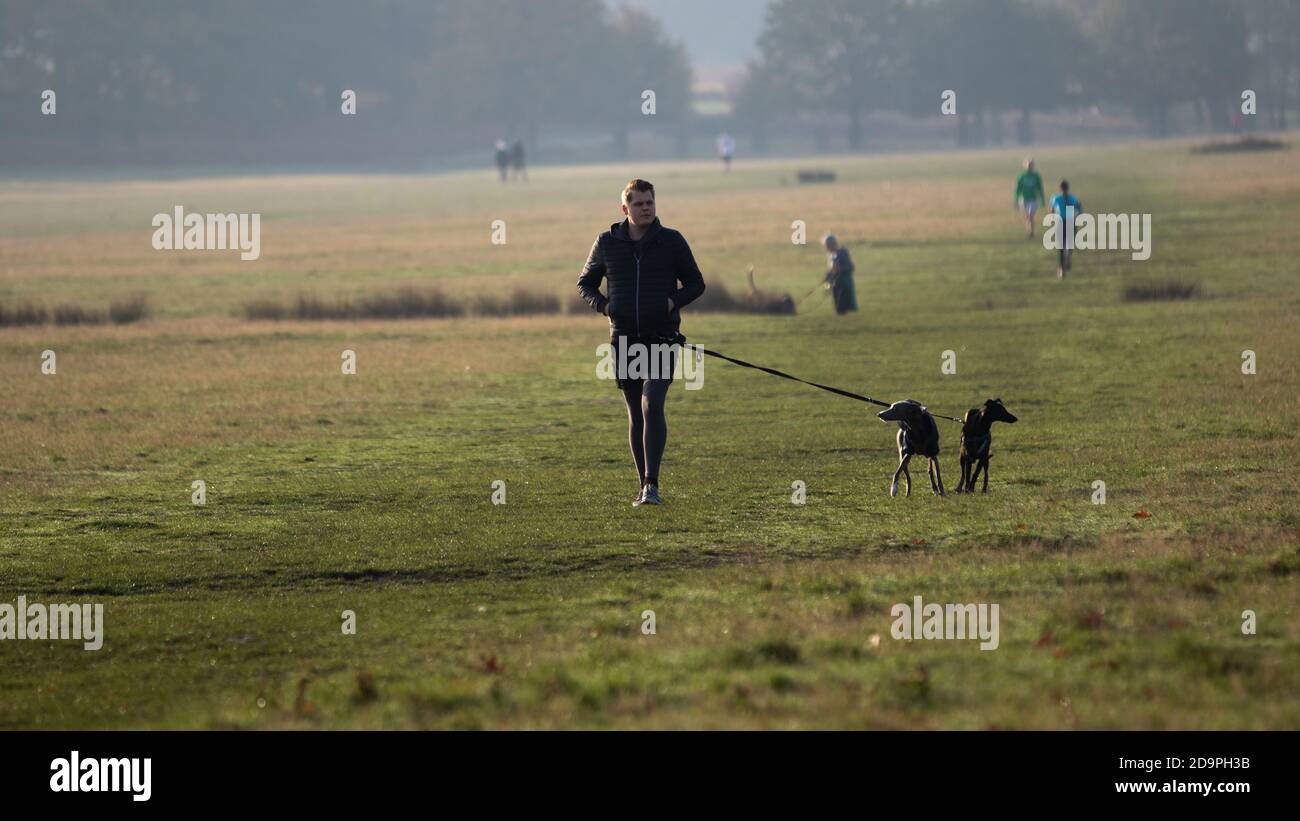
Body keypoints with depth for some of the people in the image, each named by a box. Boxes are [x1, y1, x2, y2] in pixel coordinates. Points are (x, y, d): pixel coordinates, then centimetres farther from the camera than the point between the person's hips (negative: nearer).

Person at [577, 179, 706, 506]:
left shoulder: (671, 241, 0)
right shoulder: (607, 243, 4)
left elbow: (696, 283, 9)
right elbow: (585, 283, 17)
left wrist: (674, 301, -11)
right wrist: (603, 305, -4)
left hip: (662, 339, -2)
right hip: (624, 341, 2)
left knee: (652, 406, -18)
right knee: (636, 415, 7)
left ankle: (652, 484, -21)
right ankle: (645, 487, 16)